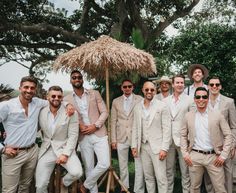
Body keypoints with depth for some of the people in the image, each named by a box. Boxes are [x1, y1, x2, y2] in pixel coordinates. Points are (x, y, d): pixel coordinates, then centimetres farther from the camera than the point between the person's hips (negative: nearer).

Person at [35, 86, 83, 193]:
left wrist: (65, 154, -18)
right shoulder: (41, 112, 0)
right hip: (46, 151, 2)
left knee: (77, 173, -25)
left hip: (64, 148, -2)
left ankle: (64, 183, 10)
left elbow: (73, 136, -10)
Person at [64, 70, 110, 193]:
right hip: (83, 137, 0)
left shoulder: (95, 94, 5)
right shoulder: (67, 99, 5)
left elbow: (104, 112, 2)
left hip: (99, 134, 0)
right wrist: (78, 126, -11)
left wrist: (95, 126, -12)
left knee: (105, 164, -10)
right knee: (88, 168, 6)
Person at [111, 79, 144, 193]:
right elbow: (113, 121, 7)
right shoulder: (116, 101, 7)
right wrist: (113, 139, 2)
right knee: (122, 165, 12)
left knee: (139, 164, 0)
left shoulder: (140, 99, 0)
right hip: (121, 137, 2)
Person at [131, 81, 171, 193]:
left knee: (161, 178, -1)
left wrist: (164, 148, -14)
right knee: (148, 177, 14)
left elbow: (166, 128, -8)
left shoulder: (162, 106, -5)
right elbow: (135, 128, 11)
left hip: (157, 147, -4)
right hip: (143, 146, 4)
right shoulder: (137, 107, 7)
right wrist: (134, 146, 5)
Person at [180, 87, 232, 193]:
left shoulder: (217, 115, -2)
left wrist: (223, 155, -5)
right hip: (194, 156, 1)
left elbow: (228, 135, 0)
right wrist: (185, 154, 2)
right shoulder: (188, 116, 2)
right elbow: (183, 135, 9)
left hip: (214, 156, -1)